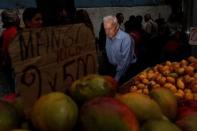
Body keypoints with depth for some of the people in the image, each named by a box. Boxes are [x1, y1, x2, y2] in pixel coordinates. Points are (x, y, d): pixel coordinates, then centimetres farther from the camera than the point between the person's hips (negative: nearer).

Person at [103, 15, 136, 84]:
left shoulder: (125, 38, -23)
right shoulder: (108, 37, -1)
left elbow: (125, 61, -24)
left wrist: (117, 78, -22)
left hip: (126, 71, -5)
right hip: (112, 68, 6)